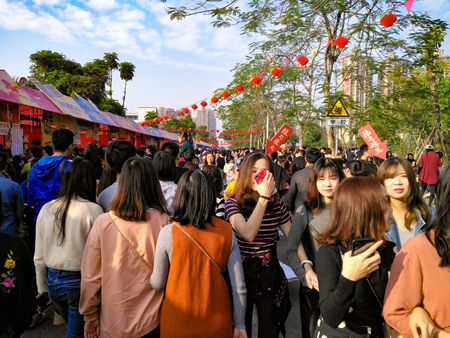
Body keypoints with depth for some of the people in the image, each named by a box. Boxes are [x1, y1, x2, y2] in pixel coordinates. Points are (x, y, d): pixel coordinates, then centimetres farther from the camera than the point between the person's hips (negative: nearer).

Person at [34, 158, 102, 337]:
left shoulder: (46, 209, -2)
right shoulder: (93, 210, -17)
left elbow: (39, 257, 6)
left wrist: (42, 287, 18)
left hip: (53, 280, 5)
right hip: (80, 282, -5)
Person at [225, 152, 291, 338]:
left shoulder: (277, 203, -3)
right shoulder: (233, 202, -13)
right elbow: (248, 234, -29)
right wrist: (263, 197, -28)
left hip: (270, 275, 2)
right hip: (242, 274, -2)